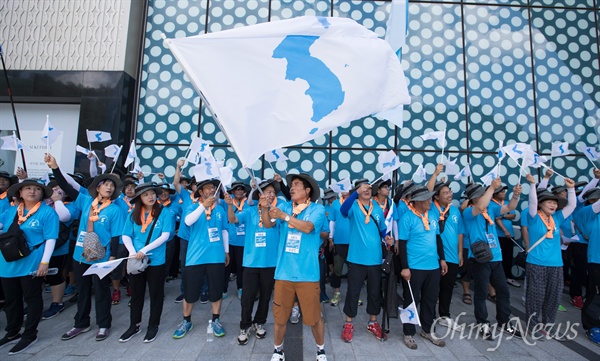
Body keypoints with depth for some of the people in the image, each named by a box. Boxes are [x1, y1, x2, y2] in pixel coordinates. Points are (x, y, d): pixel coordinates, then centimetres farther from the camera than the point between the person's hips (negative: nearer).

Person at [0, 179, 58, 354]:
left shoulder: (48, 212, -9)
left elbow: (50, 239, -13)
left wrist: (44, 262, -17)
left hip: (32, 264, -6)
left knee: (32, 299, 7)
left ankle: (29, 335, 21)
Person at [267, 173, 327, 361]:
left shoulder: (318, 209, -3)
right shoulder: (284, 206, 7)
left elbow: (308, 227, -20)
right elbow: (268, 224, -4)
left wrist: (284, 216, -24)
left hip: (307, 273, -2)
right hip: (284, 272, 3)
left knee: (314, 317, 10)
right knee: (280, 316, 13)